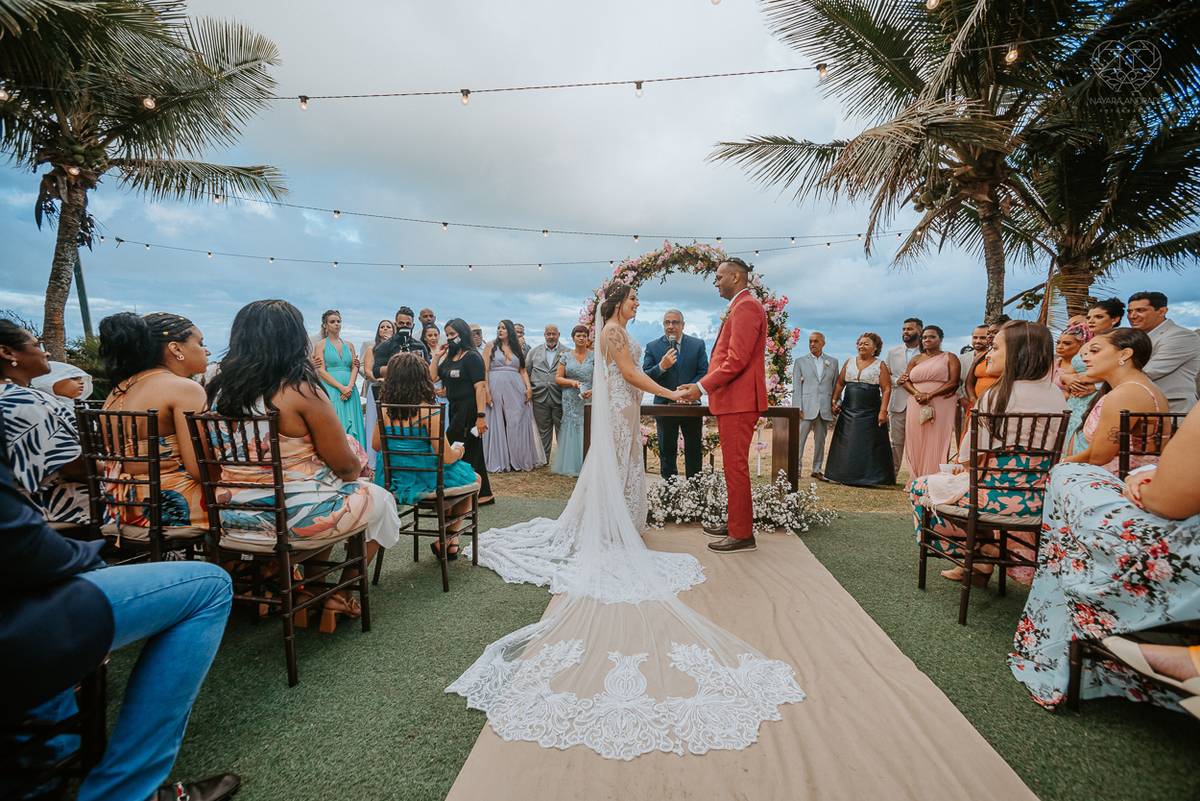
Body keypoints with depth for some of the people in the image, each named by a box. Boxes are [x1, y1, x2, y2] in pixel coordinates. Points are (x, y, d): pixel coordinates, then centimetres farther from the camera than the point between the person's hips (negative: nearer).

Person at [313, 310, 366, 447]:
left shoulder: (349, 345, 16)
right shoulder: (321, 345, 5)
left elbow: (354, 368, 9)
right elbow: (321, 371, -4)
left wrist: (350, 386, -10)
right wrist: (341, 387, -15)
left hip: (350, 390, 4)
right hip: (330, 390, -3)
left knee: (351, 424, 0)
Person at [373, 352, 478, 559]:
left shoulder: (385, 410, -5)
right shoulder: (427, 412, -22)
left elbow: (376, 445, 10)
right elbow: (446, 457, -21)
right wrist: (459, 450, 1)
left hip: (393, 480, 7)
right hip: (423, 481, -7)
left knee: (456, 476, 33)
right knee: (474, 479, 21)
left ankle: (448, 541, 40)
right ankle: (447, 541, 30)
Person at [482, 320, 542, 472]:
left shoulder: (517, 348, 15)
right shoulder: (491, 346, 6)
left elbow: (523, 371, 12)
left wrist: (528, 387, -4)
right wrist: (487, 392, -12)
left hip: (516, 390, 2)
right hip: (496, 389, -2)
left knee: (517, 424, 1)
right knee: (497, 424, 0)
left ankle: (519, 460, 11)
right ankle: (498, 462, 6)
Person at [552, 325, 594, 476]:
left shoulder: (594, 356, 4)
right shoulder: (566, 357, 8)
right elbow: (558, 378, 7)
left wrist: (592, 391, -17)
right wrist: (572, 382, -11)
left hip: (589, 399, -1)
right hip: (571, 400, 1)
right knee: (570, 430, 0)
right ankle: (570, 465, 8)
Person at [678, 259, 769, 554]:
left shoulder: (746, 306, -13)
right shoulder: (739, 307, 22)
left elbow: (737, 360, -21)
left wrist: (702, 386, -18)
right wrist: (707, 386, 17)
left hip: (738, 401, -11)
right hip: (731, 400, 11)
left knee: (736, 466, -5)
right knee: (734, 466, 16)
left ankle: (742, 536, 4)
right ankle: (735, 524, 27)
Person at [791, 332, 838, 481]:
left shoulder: (833, 362, 12)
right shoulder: (800, 361, 7)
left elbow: (836, 384, 14)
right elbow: (796, 386, 2)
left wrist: (835, 403, 3)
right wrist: (797, 407, -6)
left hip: (825, 408, 2)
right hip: (806, 407, -2)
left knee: (820, 440, 9)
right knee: (799, 439, -5)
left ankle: (817, 470, 19)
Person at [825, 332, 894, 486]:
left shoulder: (880, 365, 1)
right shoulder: (849, 362, 11)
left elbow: (886, 390, -5)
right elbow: (840, 384, 14)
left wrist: (883, 411, -14)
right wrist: (835, 402, 4)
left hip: (870, 413, -3)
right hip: (848, 411, 4)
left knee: (870, 444, -1)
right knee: (846, 443, 5)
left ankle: (870, 478, 9)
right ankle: (847, 476, 15)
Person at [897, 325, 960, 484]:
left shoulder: (950, 358, 7)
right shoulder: (916, 359, 17)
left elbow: (953, 382, -4)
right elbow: (906, 381, 10)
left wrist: (930, 395, -15)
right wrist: (917, 393, -12)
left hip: (941, 404, -3)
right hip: (917, 406, 3)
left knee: (937, 442, -6)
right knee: (916, 442, 0)